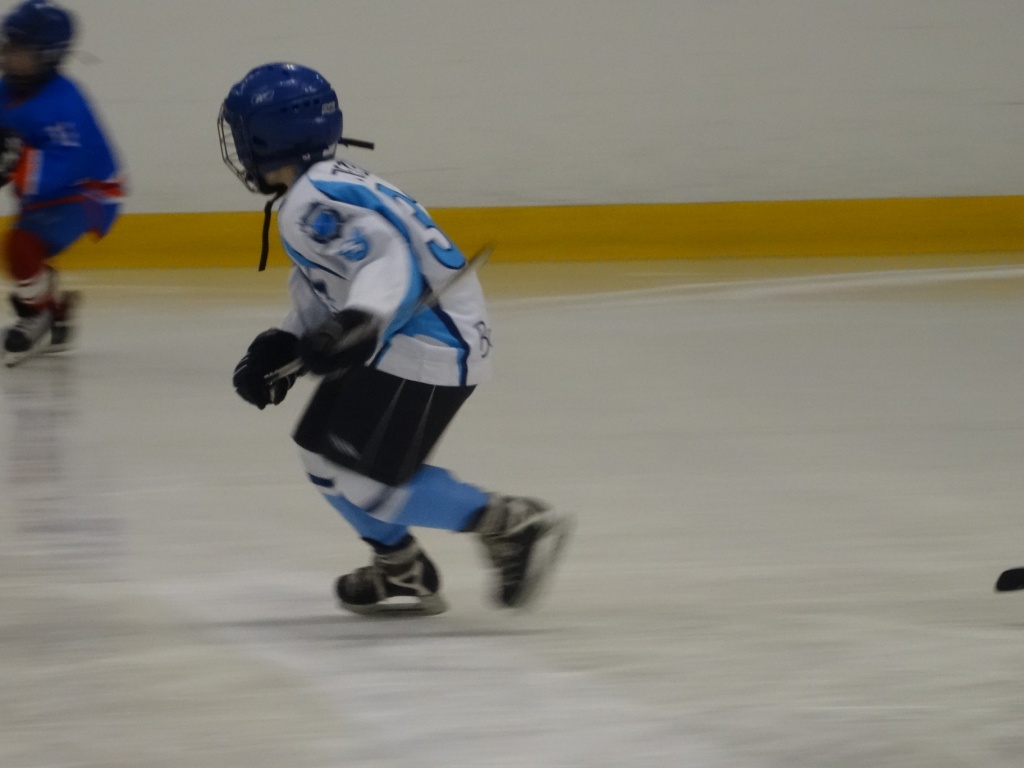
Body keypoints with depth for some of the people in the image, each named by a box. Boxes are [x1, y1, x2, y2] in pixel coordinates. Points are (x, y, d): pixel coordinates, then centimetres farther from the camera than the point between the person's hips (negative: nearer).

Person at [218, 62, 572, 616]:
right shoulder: (326, 190, 17)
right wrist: (281, 348, 20)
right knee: (322, 452, 14)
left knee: (367, 480, -12)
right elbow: (325, 290, 26)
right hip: (399, 342, 11)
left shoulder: (314, 200, -17)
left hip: (428, 346, -11)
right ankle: (402, 571, 22)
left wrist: (362, 322, -47)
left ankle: (511, 524, -9)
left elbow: (385, 253, -33)